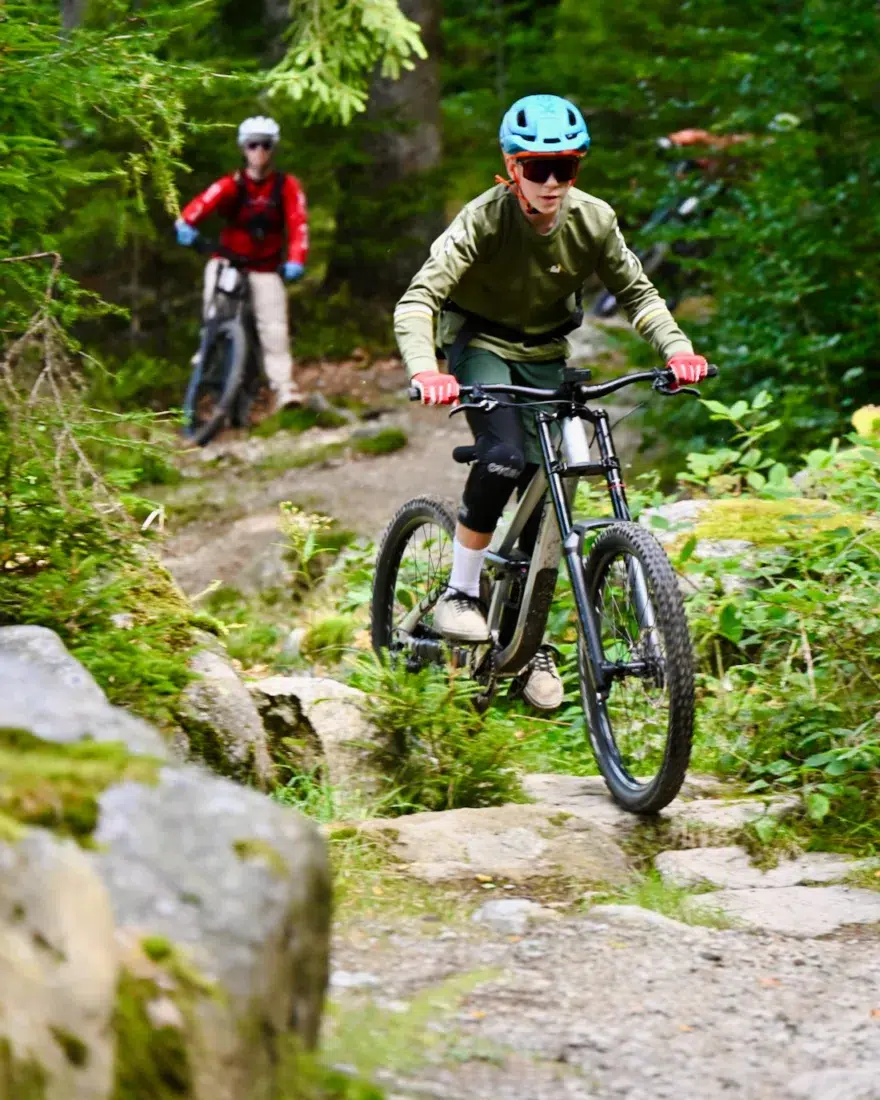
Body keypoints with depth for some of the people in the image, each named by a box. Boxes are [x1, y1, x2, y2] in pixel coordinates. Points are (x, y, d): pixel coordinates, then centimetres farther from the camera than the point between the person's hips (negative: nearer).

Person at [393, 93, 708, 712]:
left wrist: (676, 348, -22)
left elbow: (637, 293, -3)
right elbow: (418, 299, -33)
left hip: (546, 353, 4)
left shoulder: (593, 220, -15)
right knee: (505, 457, -30)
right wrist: (426, 371, -51)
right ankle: (461, 593, -12)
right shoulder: (484, 219, -26)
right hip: (481, 344, -4)